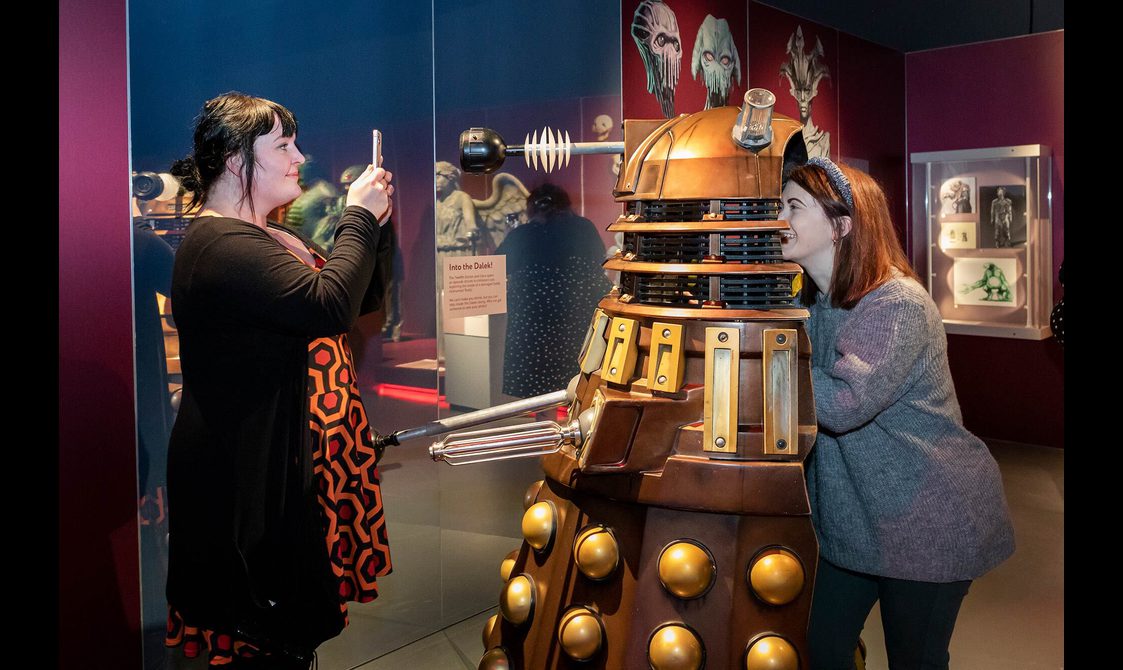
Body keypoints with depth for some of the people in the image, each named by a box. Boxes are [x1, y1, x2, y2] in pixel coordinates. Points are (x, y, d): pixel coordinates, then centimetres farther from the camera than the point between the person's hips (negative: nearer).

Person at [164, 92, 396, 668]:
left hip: (288, 466, 10)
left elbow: (365, 297, 17)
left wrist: (375, 223, 2)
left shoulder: (271, 239, 16)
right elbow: (331, 305, -30)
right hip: (249, 479, -10)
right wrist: (357, 219, -16)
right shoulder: (220, 246, -18)